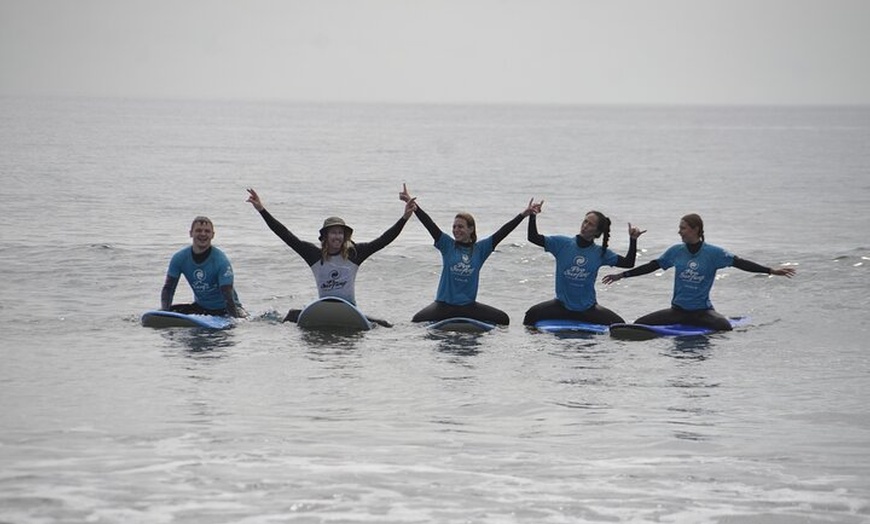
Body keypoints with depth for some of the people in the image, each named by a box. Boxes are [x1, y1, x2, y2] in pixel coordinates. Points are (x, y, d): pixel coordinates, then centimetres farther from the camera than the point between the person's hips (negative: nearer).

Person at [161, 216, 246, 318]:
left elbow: (228, 295, -28)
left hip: (223, 309, -4)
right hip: (200, 307, 4)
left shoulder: (221, 261, -22)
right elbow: (168, 288, -6)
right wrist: (165, 312, -23)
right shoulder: (180, 258, -9)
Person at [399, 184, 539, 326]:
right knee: (418, 321, -26)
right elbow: (429, 224, -8)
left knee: (503, 319, -13)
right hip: (445, 304, -2)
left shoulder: (480, 249, 4)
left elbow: (502, 232, 0)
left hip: (468, 305, 2)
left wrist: (523, 214, -5)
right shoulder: (447, 245, 1)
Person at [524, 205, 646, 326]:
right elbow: (533, 238, -5)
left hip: (588, 309, 1)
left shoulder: (601, 253, 3)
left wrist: (633, 240, -10)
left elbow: (628, 263, 2)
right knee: (532, 314, -25)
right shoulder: (562, 243, -1)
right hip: (562, 306, -1)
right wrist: (533, 216, -19)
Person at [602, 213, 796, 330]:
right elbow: (651, 266, 12)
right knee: (639, 325, -11)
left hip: (702, 310, -4)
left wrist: (771, 271, -15)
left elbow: (739, 263, -8)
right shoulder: (676, 251, 5)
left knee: (725, 327, -35)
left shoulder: (713, 253, -6)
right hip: (678, 309, 4)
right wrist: (622, 275, 12)